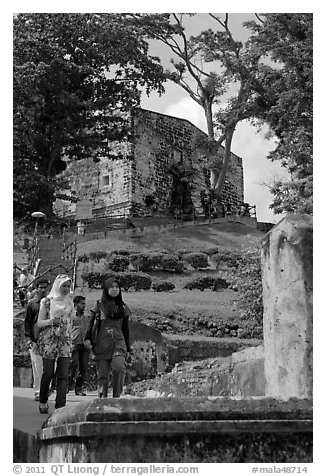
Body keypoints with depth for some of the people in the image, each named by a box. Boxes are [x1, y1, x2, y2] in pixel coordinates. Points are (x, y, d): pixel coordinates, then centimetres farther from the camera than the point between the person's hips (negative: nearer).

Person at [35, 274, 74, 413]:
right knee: (48, 373, -1)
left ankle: (60, 405, -7)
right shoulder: (47, 301, 0)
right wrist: (51, 321, -19)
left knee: (63, 374, -6)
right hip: (49, 340, -3)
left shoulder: (69, 302, 12)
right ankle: (43, 402, 19)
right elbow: (39, 323, -2)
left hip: (64, 341, 4)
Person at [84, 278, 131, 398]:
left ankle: (116, 396, -12)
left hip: (118, 343, 1)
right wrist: (88, 338, -7)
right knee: (102, 374, -2)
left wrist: (127, 347, 17)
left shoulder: (123, 307, 14)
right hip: (102, 344, -1)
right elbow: (91, 323, 6)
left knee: (119, 367, -23)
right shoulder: (99, 305, 7)